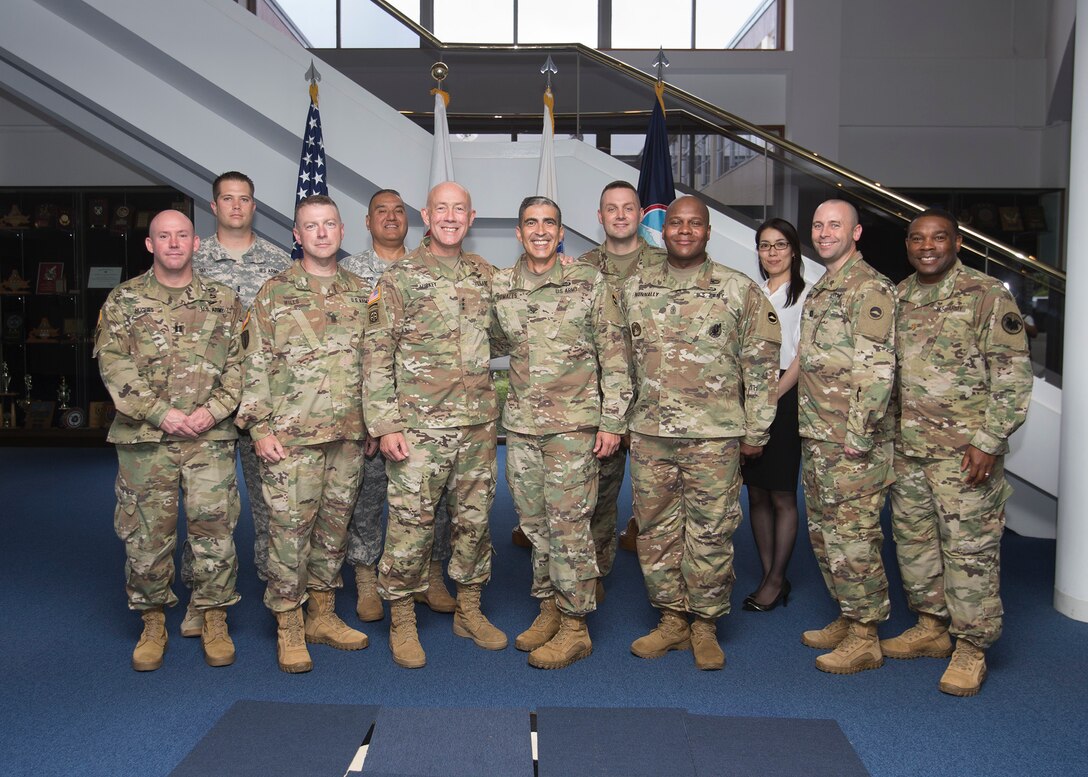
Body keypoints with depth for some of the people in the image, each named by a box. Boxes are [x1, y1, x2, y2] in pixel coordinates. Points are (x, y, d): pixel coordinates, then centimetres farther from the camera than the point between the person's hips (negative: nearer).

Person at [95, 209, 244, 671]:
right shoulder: (124, 300, 6)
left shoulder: (223, 301, 9)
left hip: (210, 437, 0)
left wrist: (214, 410, -10)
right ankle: (152, 624, 21)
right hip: (144, 436, 0)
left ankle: (214, 620, 15)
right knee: (146, 532, 6)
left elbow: (239, 363, 5)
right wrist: (160, 412, -12)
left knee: (214, 527, 1)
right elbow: (113, 364, -2)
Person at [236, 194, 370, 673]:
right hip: (291, 435, -4)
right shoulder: (274, 293, -1)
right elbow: (255, 366, -3)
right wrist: (260, 428, -9)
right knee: (289, 529, -1)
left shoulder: (360, 293, 11)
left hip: (349, 435, 4)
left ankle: (323, 615, 25)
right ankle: (289, 629, 11)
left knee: (334, 526, 11)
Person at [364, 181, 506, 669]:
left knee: (474, 519, 12)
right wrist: (384, 424, -12)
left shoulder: (484, 274, 12)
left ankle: (469, 611, 27)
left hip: (478, 424, 5)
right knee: (411, 523, -1)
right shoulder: (399, 278, -3)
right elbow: (376, 355, -7)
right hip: (419, 426, -4)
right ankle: (402, 624, 14)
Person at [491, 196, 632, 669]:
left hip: (573, 424, -4)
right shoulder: (499, 287, 7)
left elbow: (614, 358, -3)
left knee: (568, 524, -3)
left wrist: (612, 421, -6)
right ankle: (548, 607, 27)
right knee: (533, 522, 11)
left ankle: (575, 626, 8)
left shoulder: (589, 283, -3)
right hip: (520, 423, 4)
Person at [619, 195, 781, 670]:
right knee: (655, 532, 10)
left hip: (714, 436, -3)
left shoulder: (739, 290, -1)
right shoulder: (635, 290, 8)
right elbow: (621, 359, 16)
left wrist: (755, 431, -1)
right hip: (649, 435, 4)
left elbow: (761, 365, 1)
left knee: (711, 534, 3)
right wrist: (619, 421, 13)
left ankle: (706, 625, 19)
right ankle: (671, 619, 25)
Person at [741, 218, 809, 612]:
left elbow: (803, 358, -8)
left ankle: (776, 580, 10)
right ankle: (769, 576, 18)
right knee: (756, 493, 8)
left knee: (782, 496, 1)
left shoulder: (806, 295, -2)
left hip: (785, 399, -5)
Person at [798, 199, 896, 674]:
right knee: (825, 533, 16)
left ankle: (864, 639, 6)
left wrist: (859, 433, -21)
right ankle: (847, 619, 29)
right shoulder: (819, 290, 18)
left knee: (853, 536, -4)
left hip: (852, 442, -10)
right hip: (816, 439, 10)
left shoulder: (870, 288, -11)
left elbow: (878, 368, -18)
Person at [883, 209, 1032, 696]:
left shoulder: (987, 296, -6)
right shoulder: (897, 299, 11)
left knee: (970, 546, -1)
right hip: (906, 447, 6)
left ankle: (972, 647, 11)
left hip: (964, 449, -6)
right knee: (913, 539, 14)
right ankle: (932, 626, 29)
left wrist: (988, 441, -15)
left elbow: (1013, 375, -9)